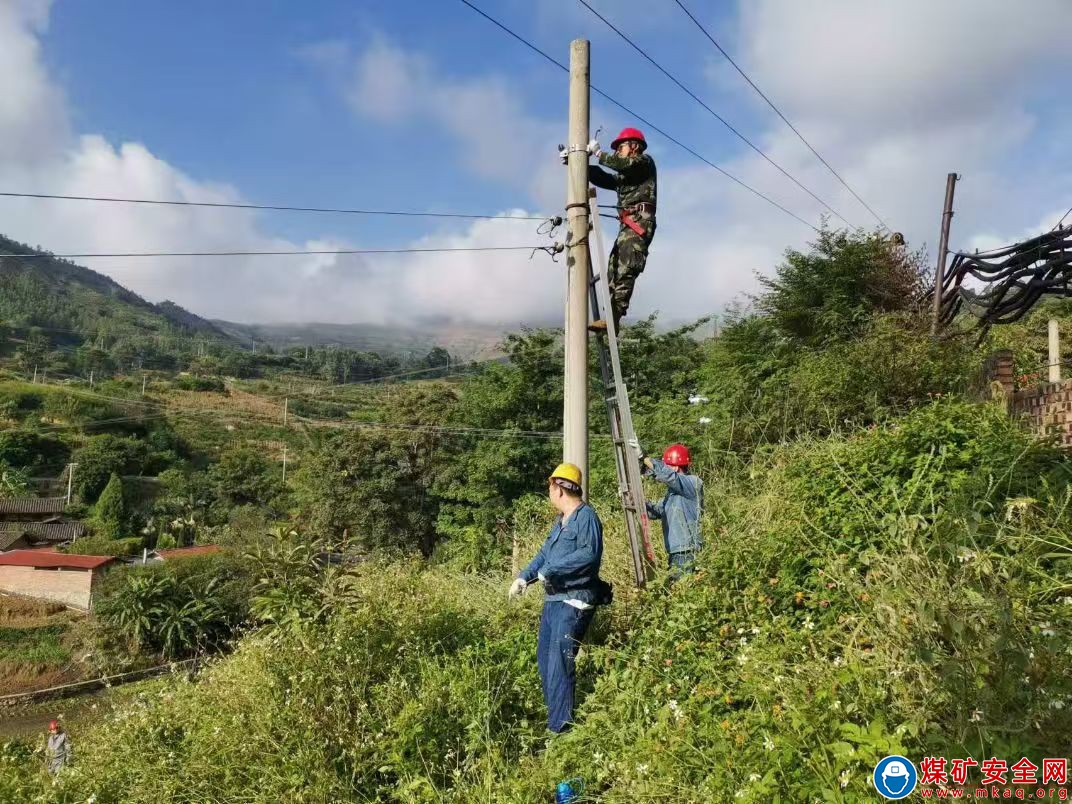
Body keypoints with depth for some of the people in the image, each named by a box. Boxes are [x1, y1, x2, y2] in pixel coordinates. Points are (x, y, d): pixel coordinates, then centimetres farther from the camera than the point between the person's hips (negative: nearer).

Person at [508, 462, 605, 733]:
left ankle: (560, 727, -2)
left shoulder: (586, 517, -13)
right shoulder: (560, 521, 17)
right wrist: (524, 577, 7)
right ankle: (556, 715, 29)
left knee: (559, 665, -9)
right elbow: (545, 553, 22)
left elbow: (590, 554, -26)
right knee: (544, 657, 16)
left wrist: (550, 570, -22)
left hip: (574, 602, -10)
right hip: (553, 599, 10)